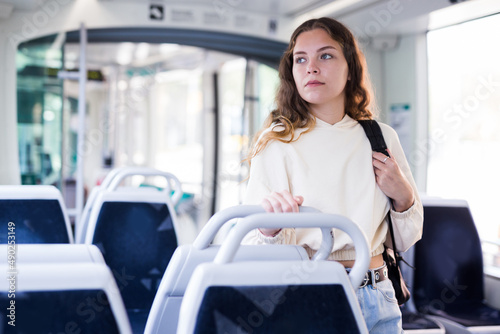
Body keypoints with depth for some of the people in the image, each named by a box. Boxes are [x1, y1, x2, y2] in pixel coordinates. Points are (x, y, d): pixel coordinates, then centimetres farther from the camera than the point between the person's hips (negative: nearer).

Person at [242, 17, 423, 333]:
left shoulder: (381, 138, 5)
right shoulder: (276, 142, -4)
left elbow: (405, 240, 13)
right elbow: (253, 246, -10)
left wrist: (403, 197, -6)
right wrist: (269, 226, -31)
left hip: (375, 298, 3)